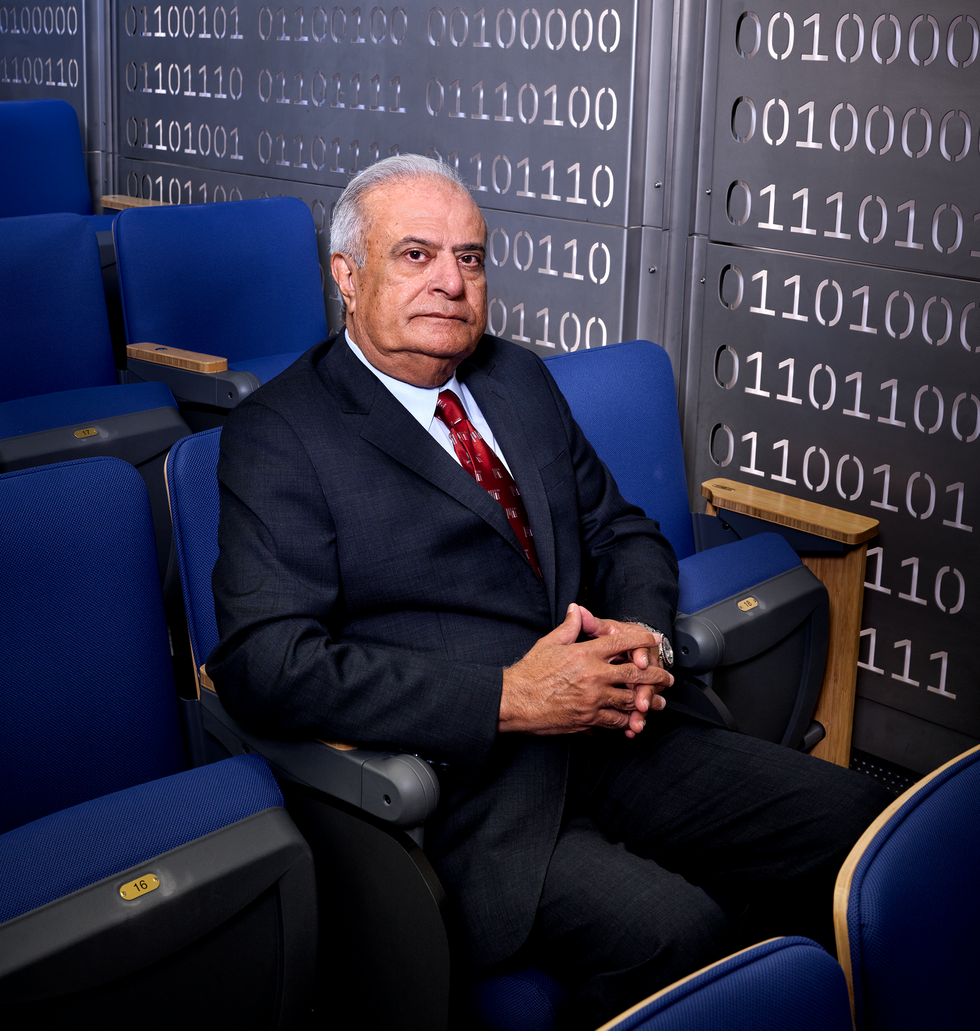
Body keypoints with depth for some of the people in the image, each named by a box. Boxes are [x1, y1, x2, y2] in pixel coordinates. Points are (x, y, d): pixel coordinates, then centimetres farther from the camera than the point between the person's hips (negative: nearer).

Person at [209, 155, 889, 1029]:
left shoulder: (521, 381, 17)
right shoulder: (278, 434, -5)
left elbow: (623, 532, 23)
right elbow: (266, 662, -16)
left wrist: (643, 635, -3)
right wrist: (507, 699, -20)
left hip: (613, 735, 7)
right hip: (462, 784, -6)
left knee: (854, 821, -10)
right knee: (673, 932, -30)